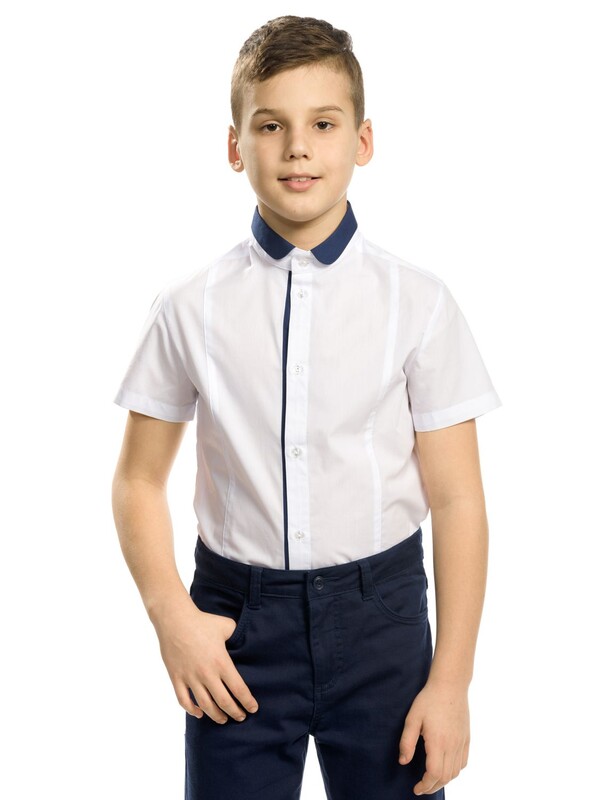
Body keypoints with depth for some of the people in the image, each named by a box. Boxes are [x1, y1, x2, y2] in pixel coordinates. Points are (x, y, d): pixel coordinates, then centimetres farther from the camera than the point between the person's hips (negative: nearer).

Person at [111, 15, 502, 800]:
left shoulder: (419, 305, -6)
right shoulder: (191, 308, -2)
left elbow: (458, 500, -5)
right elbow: (140, 481, 5)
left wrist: (450, 683, -6)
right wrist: (171, 614, -9)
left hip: (378, 617, 0)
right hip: (237, 620, 1)